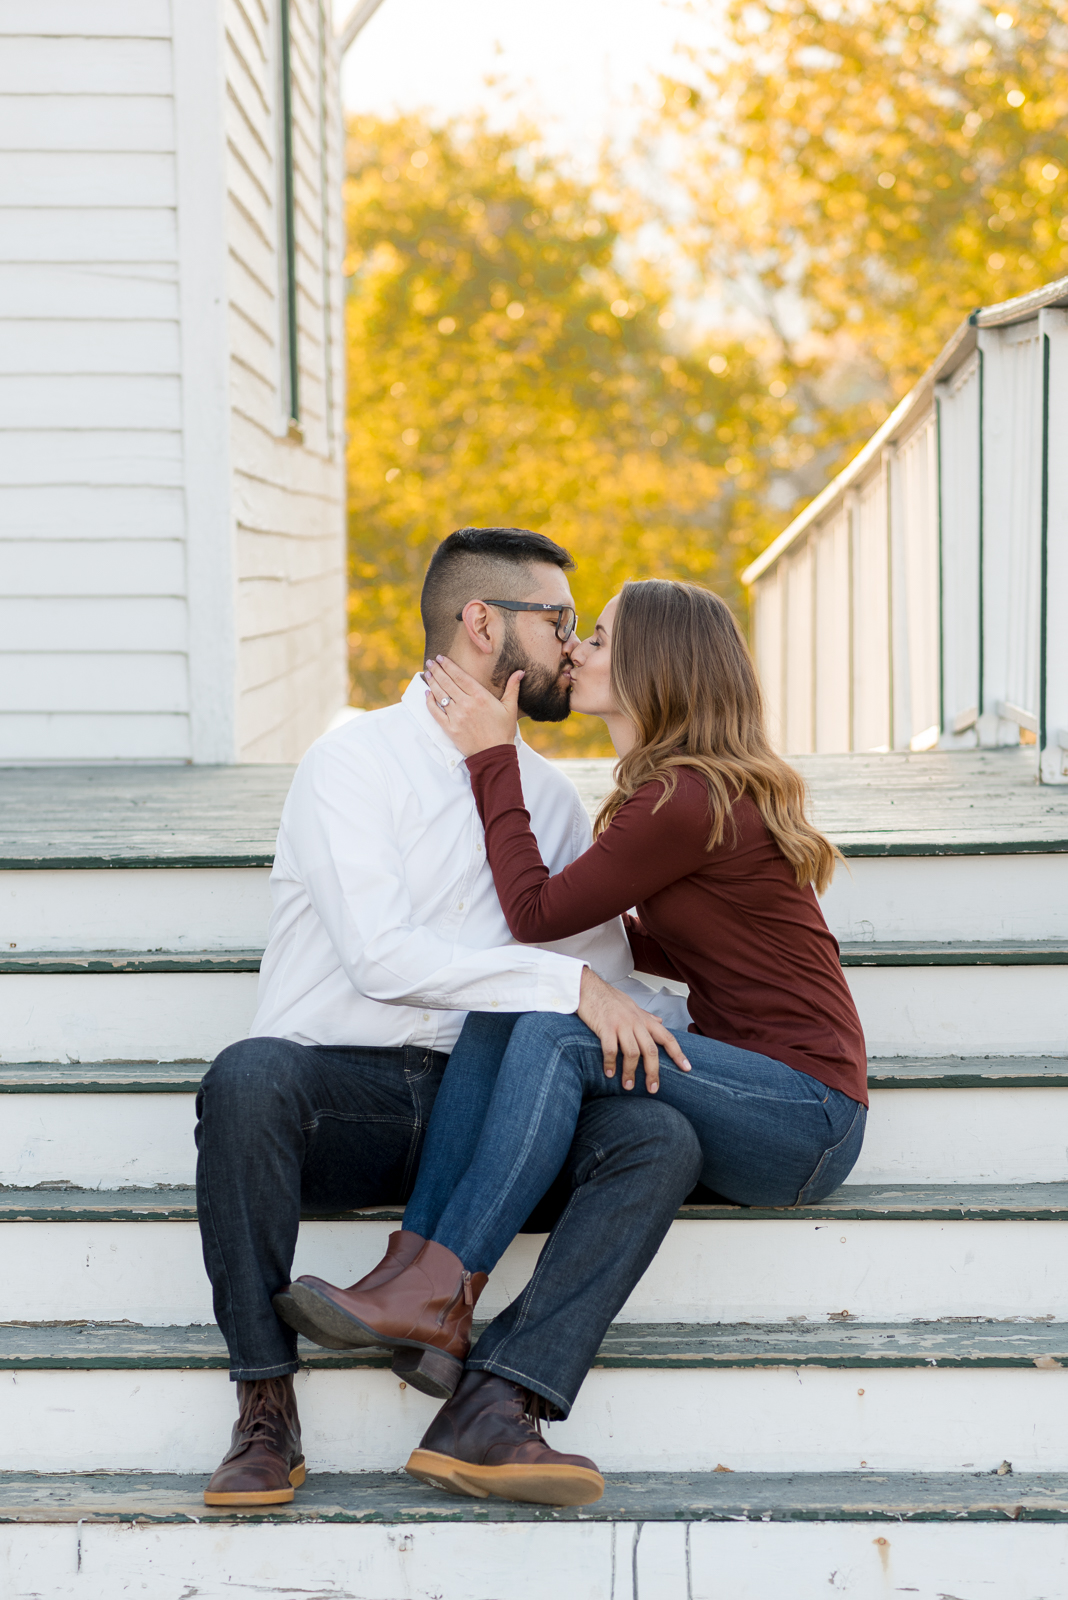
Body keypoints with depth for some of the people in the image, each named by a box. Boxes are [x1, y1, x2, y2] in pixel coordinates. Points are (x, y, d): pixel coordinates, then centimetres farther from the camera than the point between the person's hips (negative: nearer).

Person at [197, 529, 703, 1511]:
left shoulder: (548, 796, 19)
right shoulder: (354, 764, -2)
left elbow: (608, 976, 23)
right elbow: (381, 953, -16)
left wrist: (661, 1030, 2)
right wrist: (565, 981, -19)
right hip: (341, 1090, -5)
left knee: (659, 1140, -21)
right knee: (249, 1075, -38)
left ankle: (502, 1410, -31)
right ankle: (265, 1409, -25)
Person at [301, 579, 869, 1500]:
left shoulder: (687, 803, -17)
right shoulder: (688, 790, 14)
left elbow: (537, 914, -10)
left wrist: (493, 758, -5)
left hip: (806, 1117, -9)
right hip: (743, 1089, 9)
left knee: (554, 1037, -29)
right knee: (495, 1024, -11)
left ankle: (438, 1296, -28)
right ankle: (416, 1271, -25)